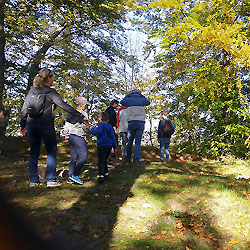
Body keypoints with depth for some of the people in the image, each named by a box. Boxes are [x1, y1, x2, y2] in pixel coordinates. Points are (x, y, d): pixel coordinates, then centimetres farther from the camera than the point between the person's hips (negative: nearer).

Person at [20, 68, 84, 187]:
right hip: (46, 125, -5)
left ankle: (33, 180, 13)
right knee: (51, 151, 5)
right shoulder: (50, 92, -6)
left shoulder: (32, 91, 10)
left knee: (33, 152, 11)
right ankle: (51, 180, 2)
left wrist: (22, 125, 19)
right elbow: (63, 105, -13)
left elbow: (24, 109, 11)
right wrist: (79, 115, -13)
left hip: (31, 125, 5)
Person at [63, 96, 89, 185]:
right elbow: (86, 128, -11)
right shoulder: (83, 113, -8)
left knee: (74, 158, 9)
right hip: (78, 137, -9)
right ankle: (75, 175, -9)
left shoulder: (71, 113, 14)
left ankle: (70, 179, 9)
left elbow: (66, 127, 15)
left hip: (71, 137, 9)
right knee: (84, 157, -7)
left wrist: (66, 137, 24)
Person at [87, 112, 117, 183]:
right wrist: (115, 146, 19)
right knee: (104, 160, 22)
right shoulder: (110, 127, 14)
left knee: (101, 161, -9)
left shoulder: (101, 125, -6)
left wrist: (91, 129, -13)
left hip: (102, 146, -7)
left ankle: (101, 175, -21)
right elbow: (113, 137, 14)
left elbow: (98, 131, -25)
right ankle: (106, 173, 29)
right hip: (109, 146, 7)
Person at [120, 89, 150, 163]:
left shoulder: (128, 100, 7)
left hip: (131, 122, 0)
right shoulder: (142, 100, 9)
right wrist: (141, 95, 31)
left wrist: (128, 95, 30)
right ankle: (136, 158, -9)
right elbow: (148, 102, 33)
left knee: (130, 141, 12)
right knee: (138, 142, 0)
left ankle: (128, 157, 17)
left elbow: (122, 102, 30)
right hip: (141, 123, 0)